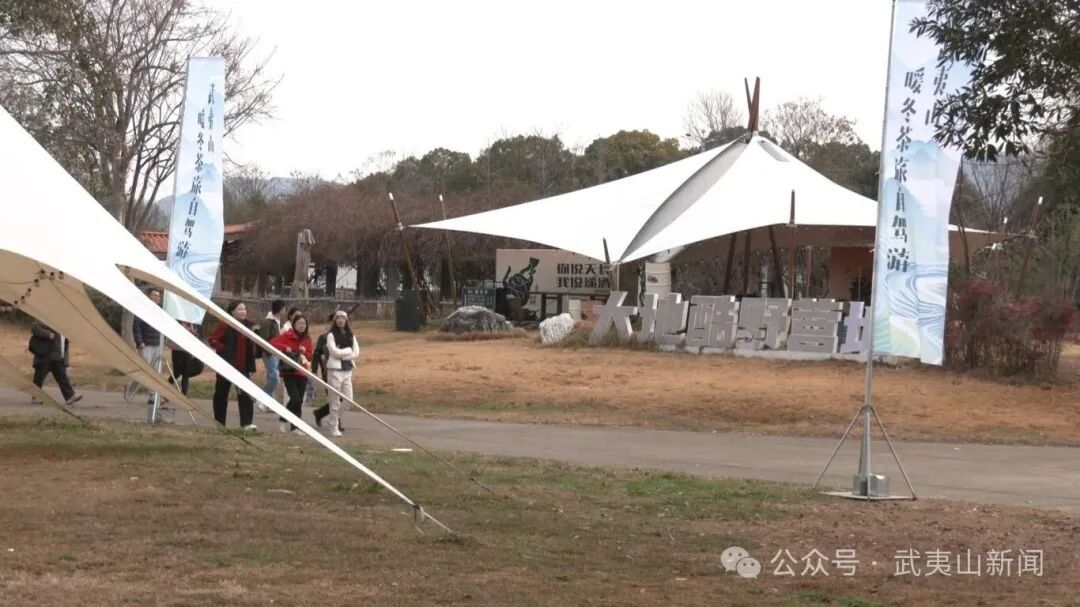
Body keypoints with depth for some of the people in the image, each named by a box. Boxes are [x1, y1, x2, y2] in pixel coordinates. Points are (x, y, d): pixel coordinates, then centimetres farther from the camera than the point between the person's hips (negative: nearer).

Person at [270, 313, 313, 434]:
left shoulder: (307, 339, 12)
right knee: (295, 399, -16)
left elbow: (310, 357, 12)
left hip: (302, 374, 5)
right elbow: (272, 343, -10)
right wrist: (285, 348, -22)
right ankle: (283, 419, 4)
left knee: (299, 401, 5)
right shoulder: (287, 335, -3)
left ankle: (294, 426, 13)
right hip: (289, 373, -5)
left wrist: (305, 352, -8)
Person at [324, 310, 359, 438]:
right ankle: (334, 427, 7)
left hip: (347, 370, 5)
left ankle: (336, 417, 28)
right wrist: (349, 350, -5)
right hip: (335, 370, -5)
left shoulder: (350, 335, 10)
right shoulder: (331, 335, -3)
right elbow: (335, 351, -14)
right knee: (335, 401, -1)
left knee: (348, 400, 3)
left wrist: (342, 355, -10)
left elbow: (356, 353, 1)